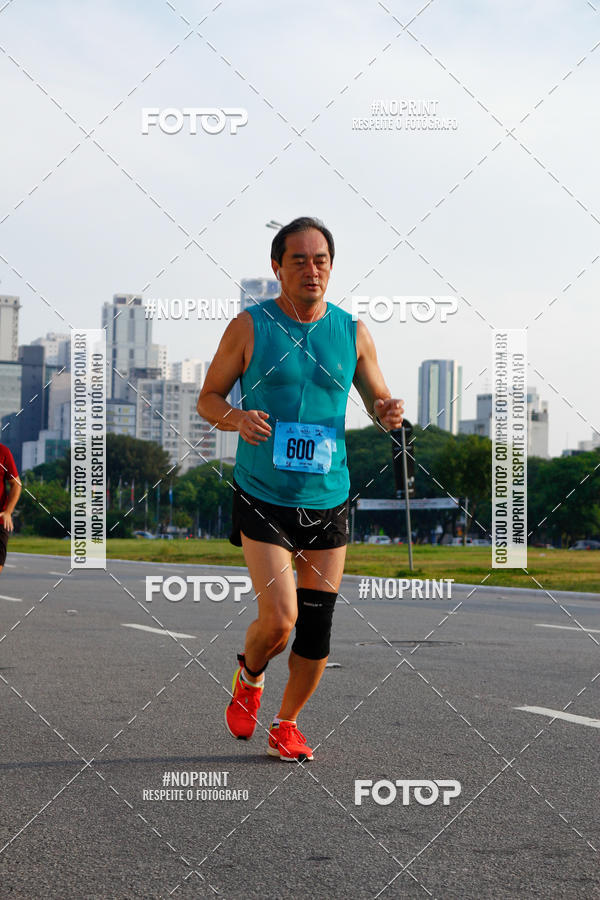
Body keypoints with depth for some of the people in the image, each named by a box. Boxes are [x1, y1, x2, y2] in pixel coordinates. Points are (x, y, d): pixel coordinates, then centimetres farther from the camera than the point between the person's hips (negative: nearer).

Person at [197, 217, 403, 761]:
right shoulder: (249, 328, -2)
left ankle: (287, 724, 28)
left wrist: (389, 413, -12)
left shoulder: (352, 332, 5)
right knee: (279, 619, -14)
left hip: (328, 499, 3)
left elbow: (379, 402, 13)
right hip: (263, 497, -3)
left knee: (316, 632, 5)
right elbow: (208, 398, 4)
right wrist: (236, 418, -19)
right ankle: (249, 677, 20)